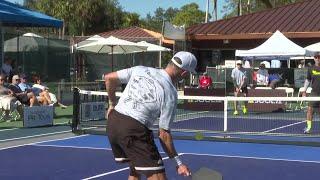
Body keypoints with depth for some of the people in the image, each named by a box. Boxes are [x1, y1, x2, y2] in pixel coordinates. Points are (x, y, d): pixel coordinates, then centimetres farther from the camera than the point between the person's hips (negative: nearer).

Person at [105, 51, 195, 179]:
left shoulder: (139, 70, 7)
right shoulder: (170, 93, -7)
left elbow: (109, 78, 15)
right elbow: (164, 134, -7)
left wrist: (112, 104, 28)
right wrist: (178, 163, 0)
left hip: (112, 122, 8)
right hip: (134, 130, -8)